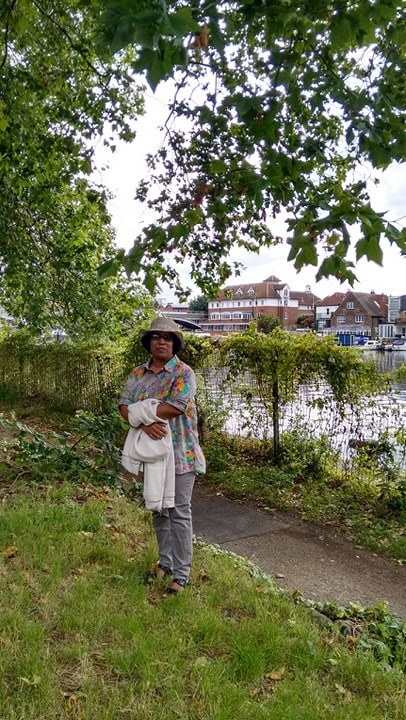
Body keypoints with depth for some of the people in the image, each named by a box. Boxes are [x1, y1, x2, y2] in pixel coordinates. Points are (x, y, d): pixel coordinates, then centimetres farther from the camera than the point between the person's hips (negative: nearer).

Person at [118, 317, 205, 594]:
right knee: (159, 510, 18)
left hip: (179, 453, -5)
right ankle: (165, 561, 35)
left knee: (180, 513, 1)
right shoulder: (138, 373, 6)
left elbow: (177, 406, -25)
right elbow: (124, 406, -5)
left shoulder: (184, 372, -10)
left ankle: (181, 574, 12)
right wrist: (146, 424, -24)